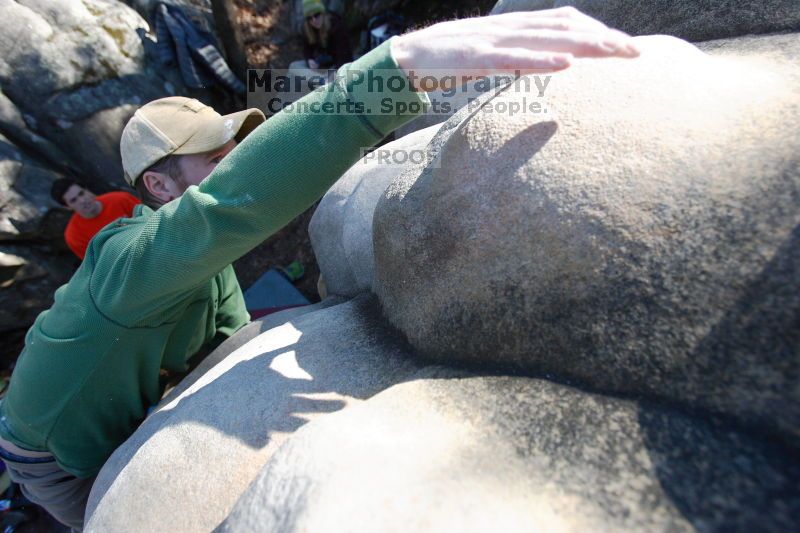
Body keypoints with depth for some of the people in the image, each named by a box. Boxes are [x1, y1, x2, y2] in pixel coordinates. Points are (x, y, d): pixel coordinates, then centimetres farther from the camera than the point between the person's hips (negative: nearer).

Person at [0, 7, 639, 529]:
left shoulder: (209, 260, -14)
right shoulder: (130, 259, -41)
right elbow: (232, 199, -62)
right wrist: (403, 60, -72)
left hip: (126, 422, 6)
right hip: (60, 459, -6)